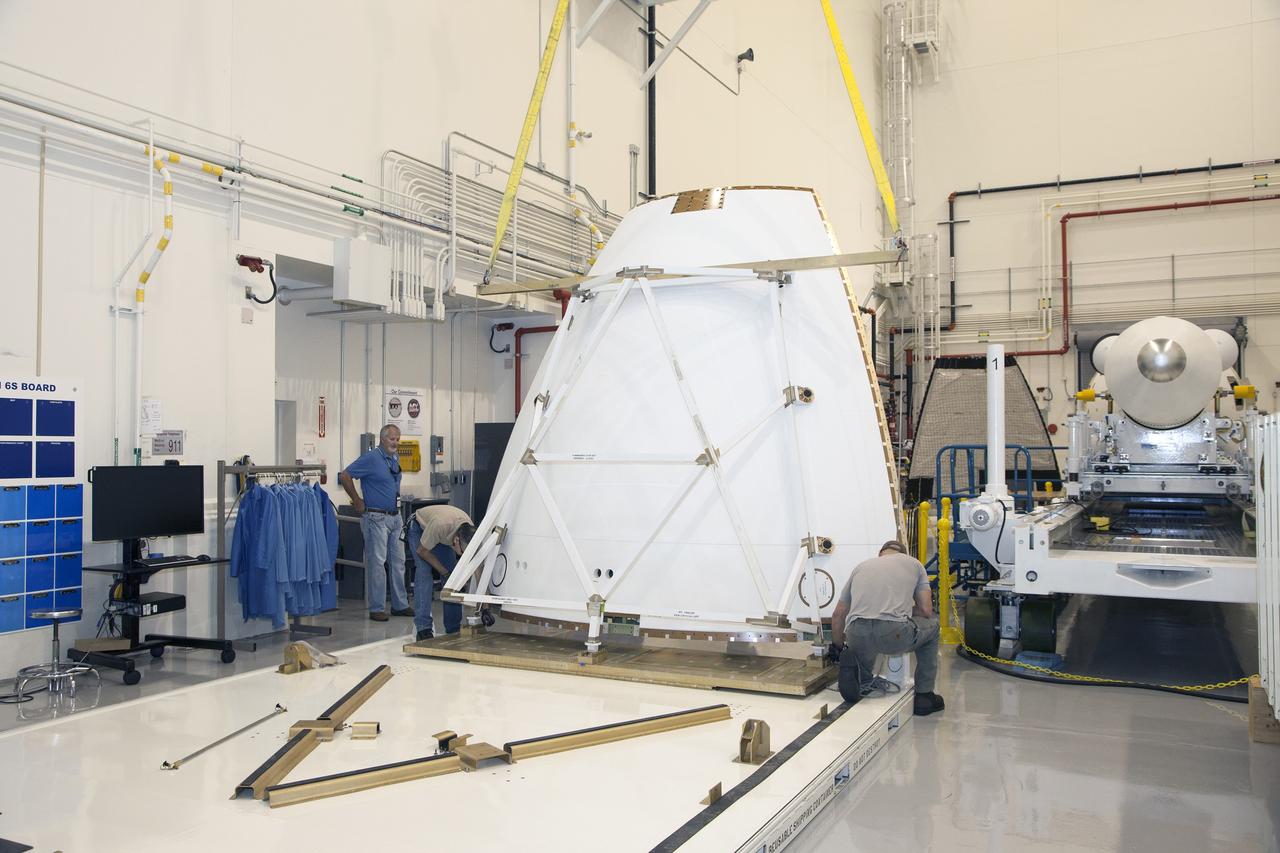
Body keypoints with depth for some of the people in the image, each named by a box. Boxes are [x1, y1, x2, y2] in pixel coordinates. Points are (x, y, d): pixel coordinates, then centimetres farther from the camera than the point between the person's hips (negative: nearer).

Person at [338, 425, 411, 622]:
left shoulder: (395, 458, 12)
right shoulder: (371, 457, -12)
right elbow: (344, 476, -16)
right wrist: (358, 502, -11)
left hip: (395, 517, 8)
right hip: (376, 517, -8)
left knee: (398, 562, 10)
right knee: (376, 562, -3)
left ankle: (400, 605, 19)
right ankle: (376, 609, 3)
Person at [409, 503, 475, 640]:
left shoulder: (471, 533, -32)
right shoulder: (440, 525, -46)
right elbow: (422, 551, -26)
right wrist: (444, 572, -23)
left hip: (443, 537, 4)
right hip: (420, 528, -4)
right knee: (424, 572, -21)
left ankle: (453, 629, 0)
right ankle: (423, 628, -18)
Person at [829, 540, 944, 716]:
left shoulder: (861, 566, 30)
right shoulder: (913, 563, 24)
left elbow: (838, 614, 30)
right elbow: (926, 610, 16)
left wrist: (837, 646, 45)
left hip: (857, 636, 3)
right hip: (895, 634, -3)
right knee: (932, 626, 30)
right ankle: (924, 696, 28)